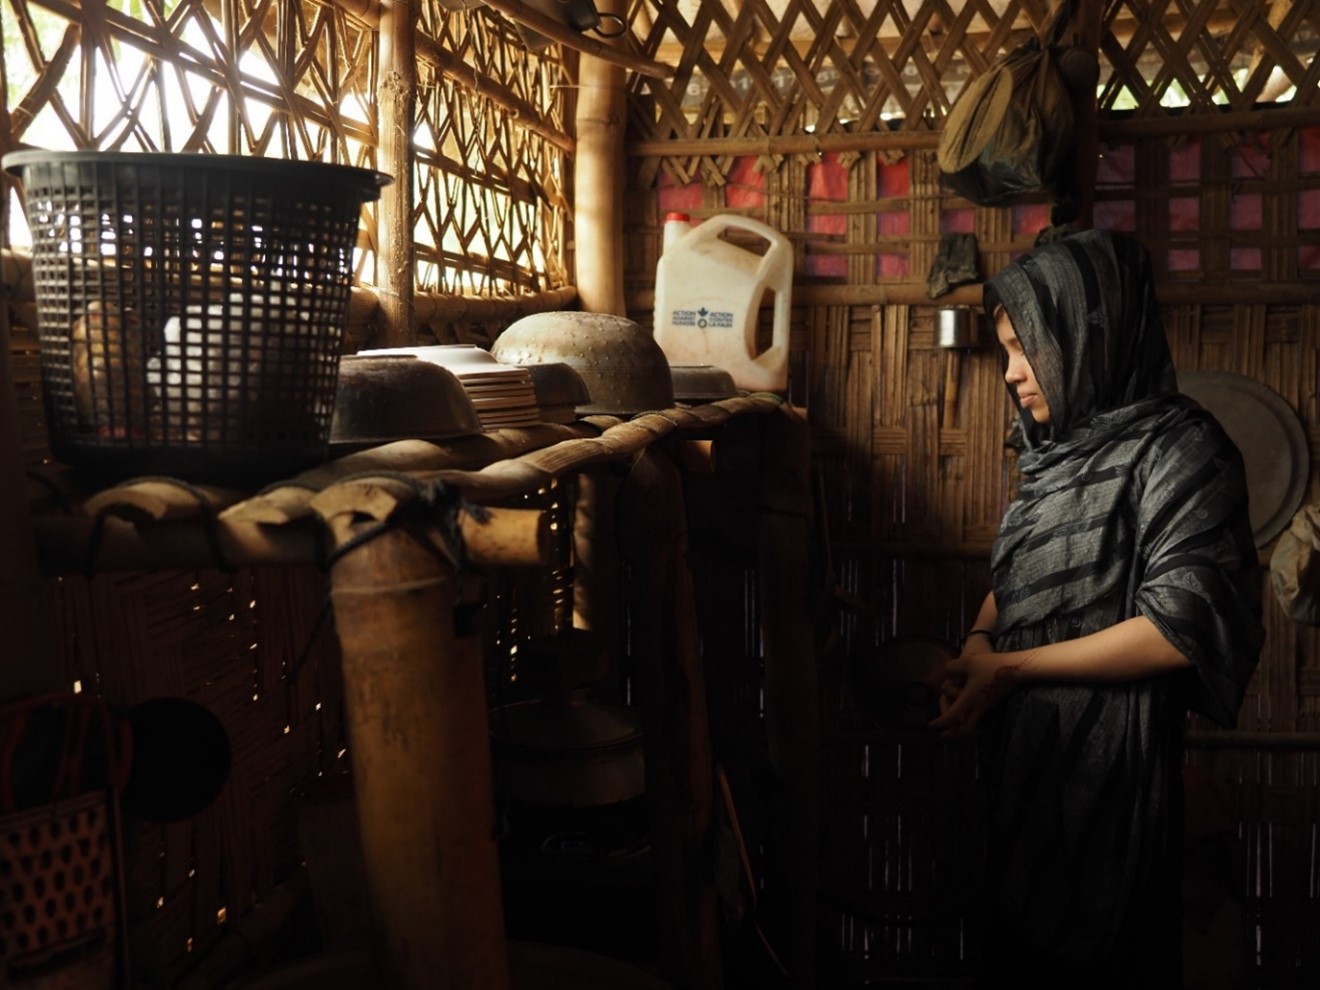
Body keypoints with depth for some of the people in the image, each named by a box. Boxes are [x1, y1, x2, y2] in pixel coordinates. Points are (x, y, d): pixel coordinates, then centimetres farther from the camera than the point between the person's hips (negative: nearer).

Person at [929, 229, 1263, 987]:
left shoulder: (1179, 448, -14)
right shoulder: (1065, 449, 10)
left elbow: (1181, 625, -21)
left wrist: (1010, 668, -18)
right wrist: (978, 642, -5)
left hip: (1106, 773, -7)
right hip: (1027, 759, 7)